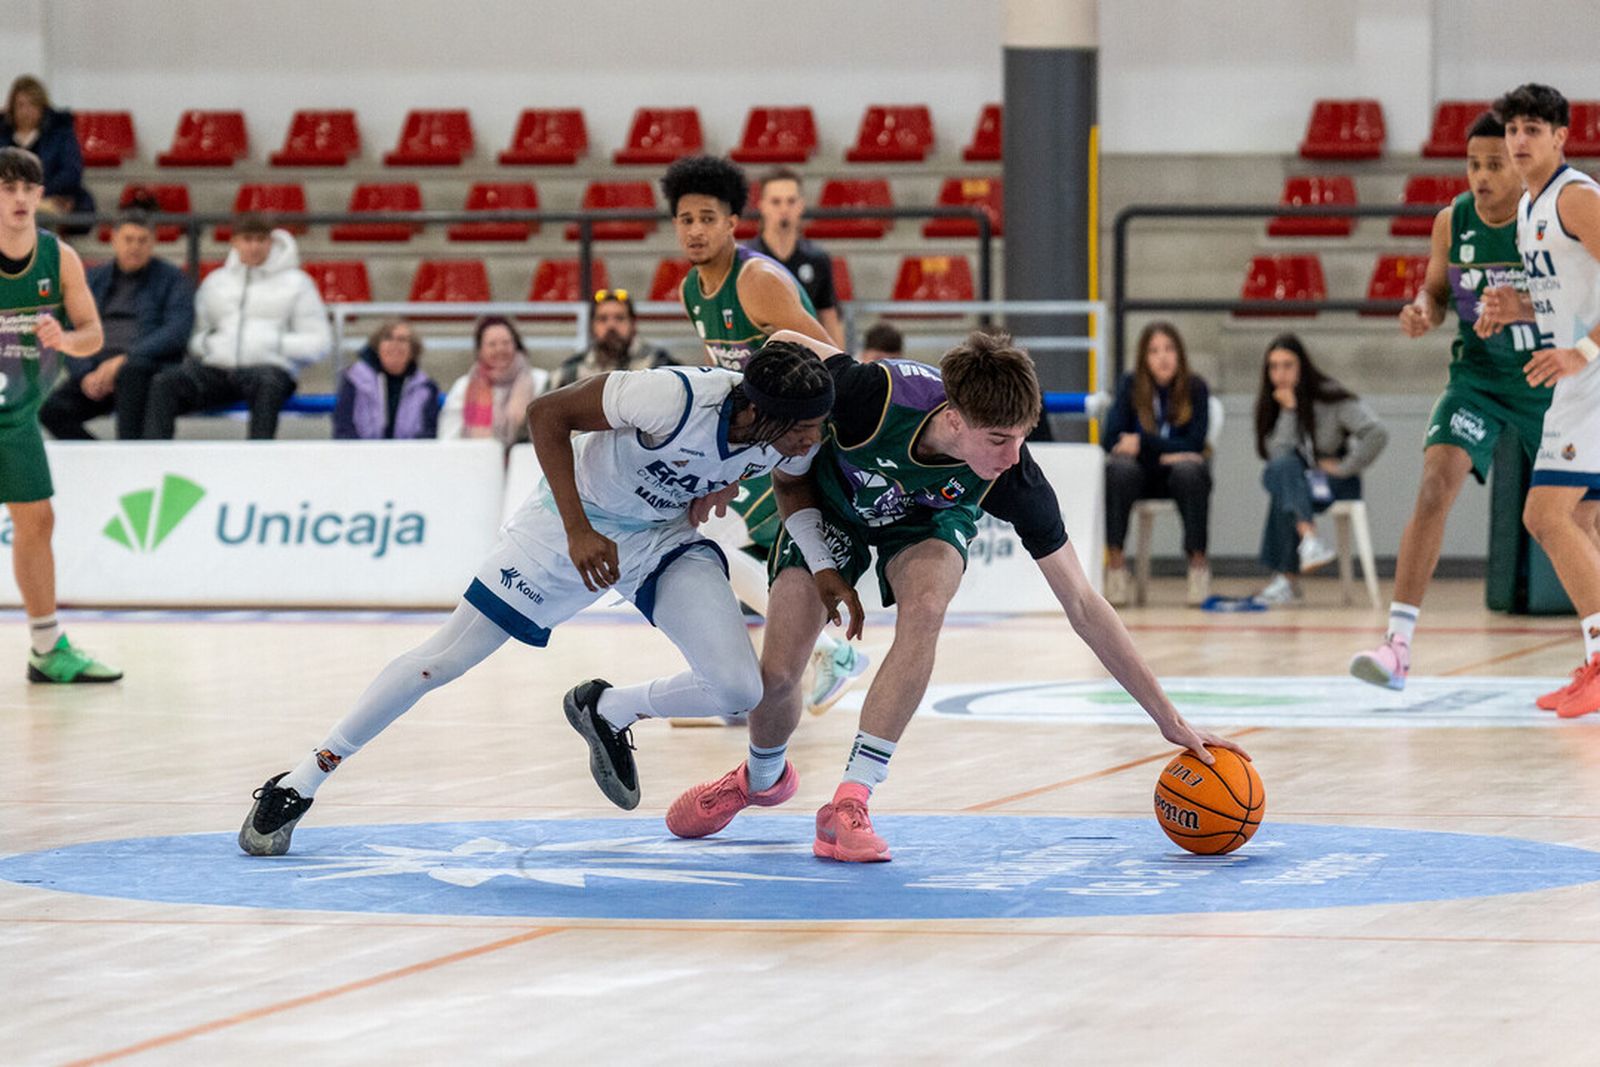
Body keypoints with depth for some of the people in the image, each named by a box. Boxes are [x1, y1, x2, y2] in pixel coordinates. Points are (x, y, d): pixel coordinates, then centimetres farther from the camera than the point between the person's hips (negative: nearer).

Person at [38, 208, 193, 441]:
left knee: (131, 372, -41)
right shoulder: (95, 278, 20)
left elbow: (177, 333, -6)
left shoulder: (172, 279, 8)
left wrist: (125, 359, -18)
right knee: (52, 409, -24)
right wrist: (85, 374, -7)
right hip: (96, 367, 4)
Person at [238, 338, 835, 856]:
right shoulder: (677, 399, -37)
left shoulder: (795, 443, -20)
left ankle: (607, 712, 16)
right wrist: (578, 532, -28)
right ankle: (297, 786, 12)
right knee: (445, 659, -3)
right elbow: (547, 413, -25)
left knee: (739, 689, -14)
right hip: (576, 518, -4)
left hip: (667, 535, 4)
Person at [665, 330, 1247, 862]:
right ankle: (763, 777, 29)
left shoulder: (1014, 479, -36)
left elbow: (1083, 606, -27)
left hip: (930, 520, 0)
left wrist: (1170, 720, -26)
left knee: (924, 607, -33)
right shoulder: (872, 397, -43)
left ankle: (849, 803, -25)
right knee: (775, 676, -8)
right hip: (831, 504, 0)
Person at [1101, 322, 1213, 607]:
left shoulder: (1195, 388, -5)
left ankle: (1198, 560, -24)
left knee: (1190, 472, -35)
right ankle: (1115, 558, -29)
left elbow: (1194, 444, -11)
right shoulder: (1131, 386, -2)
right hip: (1142, 476, 1)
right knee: (1119, 469, -33)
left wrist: (1142, 443, -18)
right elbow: (1110, 439, -8)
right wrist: (1163, 453, -18)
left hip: (1177, 473, -1)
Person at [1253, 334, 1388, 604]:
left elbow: (1377, 434, -19)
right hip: (1296, 483, 4)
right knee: (1281, 469, -32)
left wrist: (1346, 467, -16)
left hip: (1336, 483, -4)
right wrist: (1289, 410, -17)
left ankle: (1287, 577, -38)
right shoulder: (1272, 404, 1)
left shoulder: (1330, 398, -11)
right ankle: (1309, 538, -48)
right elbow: (1278, 454, -13)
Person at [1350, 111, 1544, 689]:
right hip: (1476, 376, 1)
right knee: (1436, 484, -21)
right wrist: (1422, 311, -15)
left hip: (1547, 382, -1)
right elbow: (1437, 291, 9)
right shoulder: (1451, 222, -6)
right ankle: (1398, 644, -24)